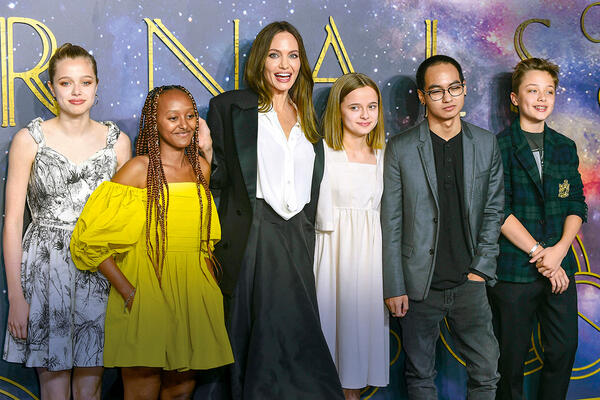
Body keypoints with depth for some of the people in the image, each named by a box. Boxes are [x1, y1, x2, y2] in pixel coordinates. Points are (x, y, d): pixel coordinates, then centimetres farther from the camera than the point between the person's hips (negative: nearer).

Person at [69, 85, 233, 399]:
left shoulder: (201, 167, 6)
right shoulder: (139, 169, -9)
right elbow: (90, 238, -11)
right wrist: (127, 291, -15)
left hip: (194, 299, 5)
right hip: (145, 297, -5)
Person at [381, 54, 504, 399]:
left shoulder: (487, 144, 6)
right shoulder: (400, 149, -2)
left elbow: (494, 210, 9)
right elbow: (391, 223, -2)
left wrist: (481, 269, -1)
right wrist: (394, 288, -5)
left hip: (470, 283, 2)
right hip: (420, 285, -1)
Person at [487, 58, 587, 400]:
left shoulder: (565, 147, 11)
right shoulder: (499, 147, -5)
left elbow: (577, 205, 8)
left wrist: (559, 250, -9)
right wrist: (539, 253, -15)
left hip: (560, 268, 5)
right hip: (514, 270, -4)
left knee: (564, 349, 8)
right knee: (513, 355, 5)